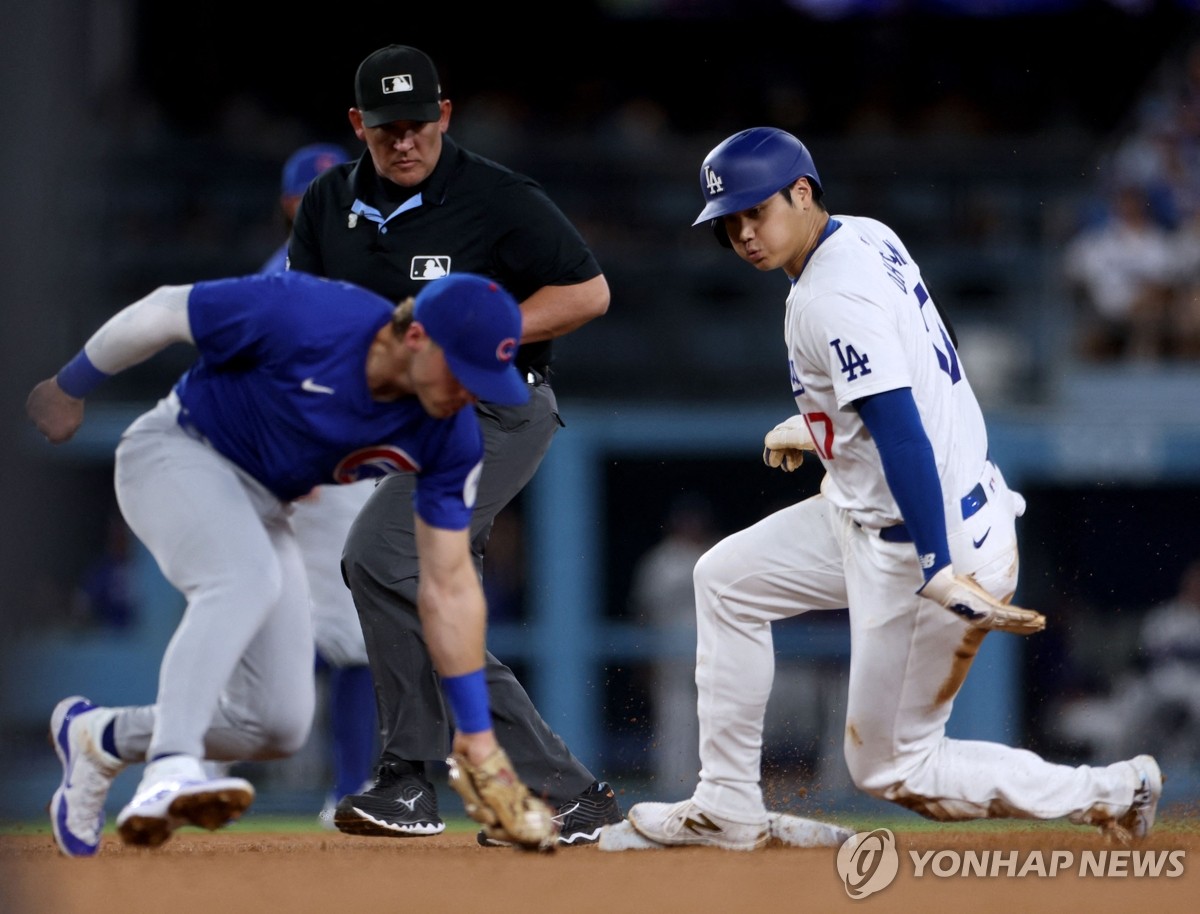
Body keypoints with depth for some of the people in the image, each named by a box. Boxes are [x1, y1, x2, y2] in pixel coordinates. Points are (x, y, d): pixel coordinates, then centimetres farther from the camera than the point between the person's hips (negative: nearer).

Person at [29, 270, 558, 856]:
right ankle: (170, 772, -47)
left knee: (280, 727, -1)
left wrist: (477, 741, -12)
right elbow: (162, 313, -18)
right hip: (175, 454, -6)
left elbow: (449, 586, -10)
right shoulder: (306, 318, -31)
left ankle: (98, 735, 19)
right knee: (245, 578, -37)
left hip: (262, 510, 6)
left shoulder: (450, 437, -15)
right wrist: (69, 388, -3)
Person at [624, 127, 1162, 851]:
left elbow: (902, 435, -31)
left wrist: (941, 573, -38)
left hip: (937, 541, -10)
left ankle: (1110, 794, 1)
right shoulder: (864, 236, 7)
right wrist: (817, 424, 35)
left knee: (891, 769, 0)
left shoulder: (834, 298, -22)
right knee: (726, 580, 19)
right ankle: (728, 809, 21)